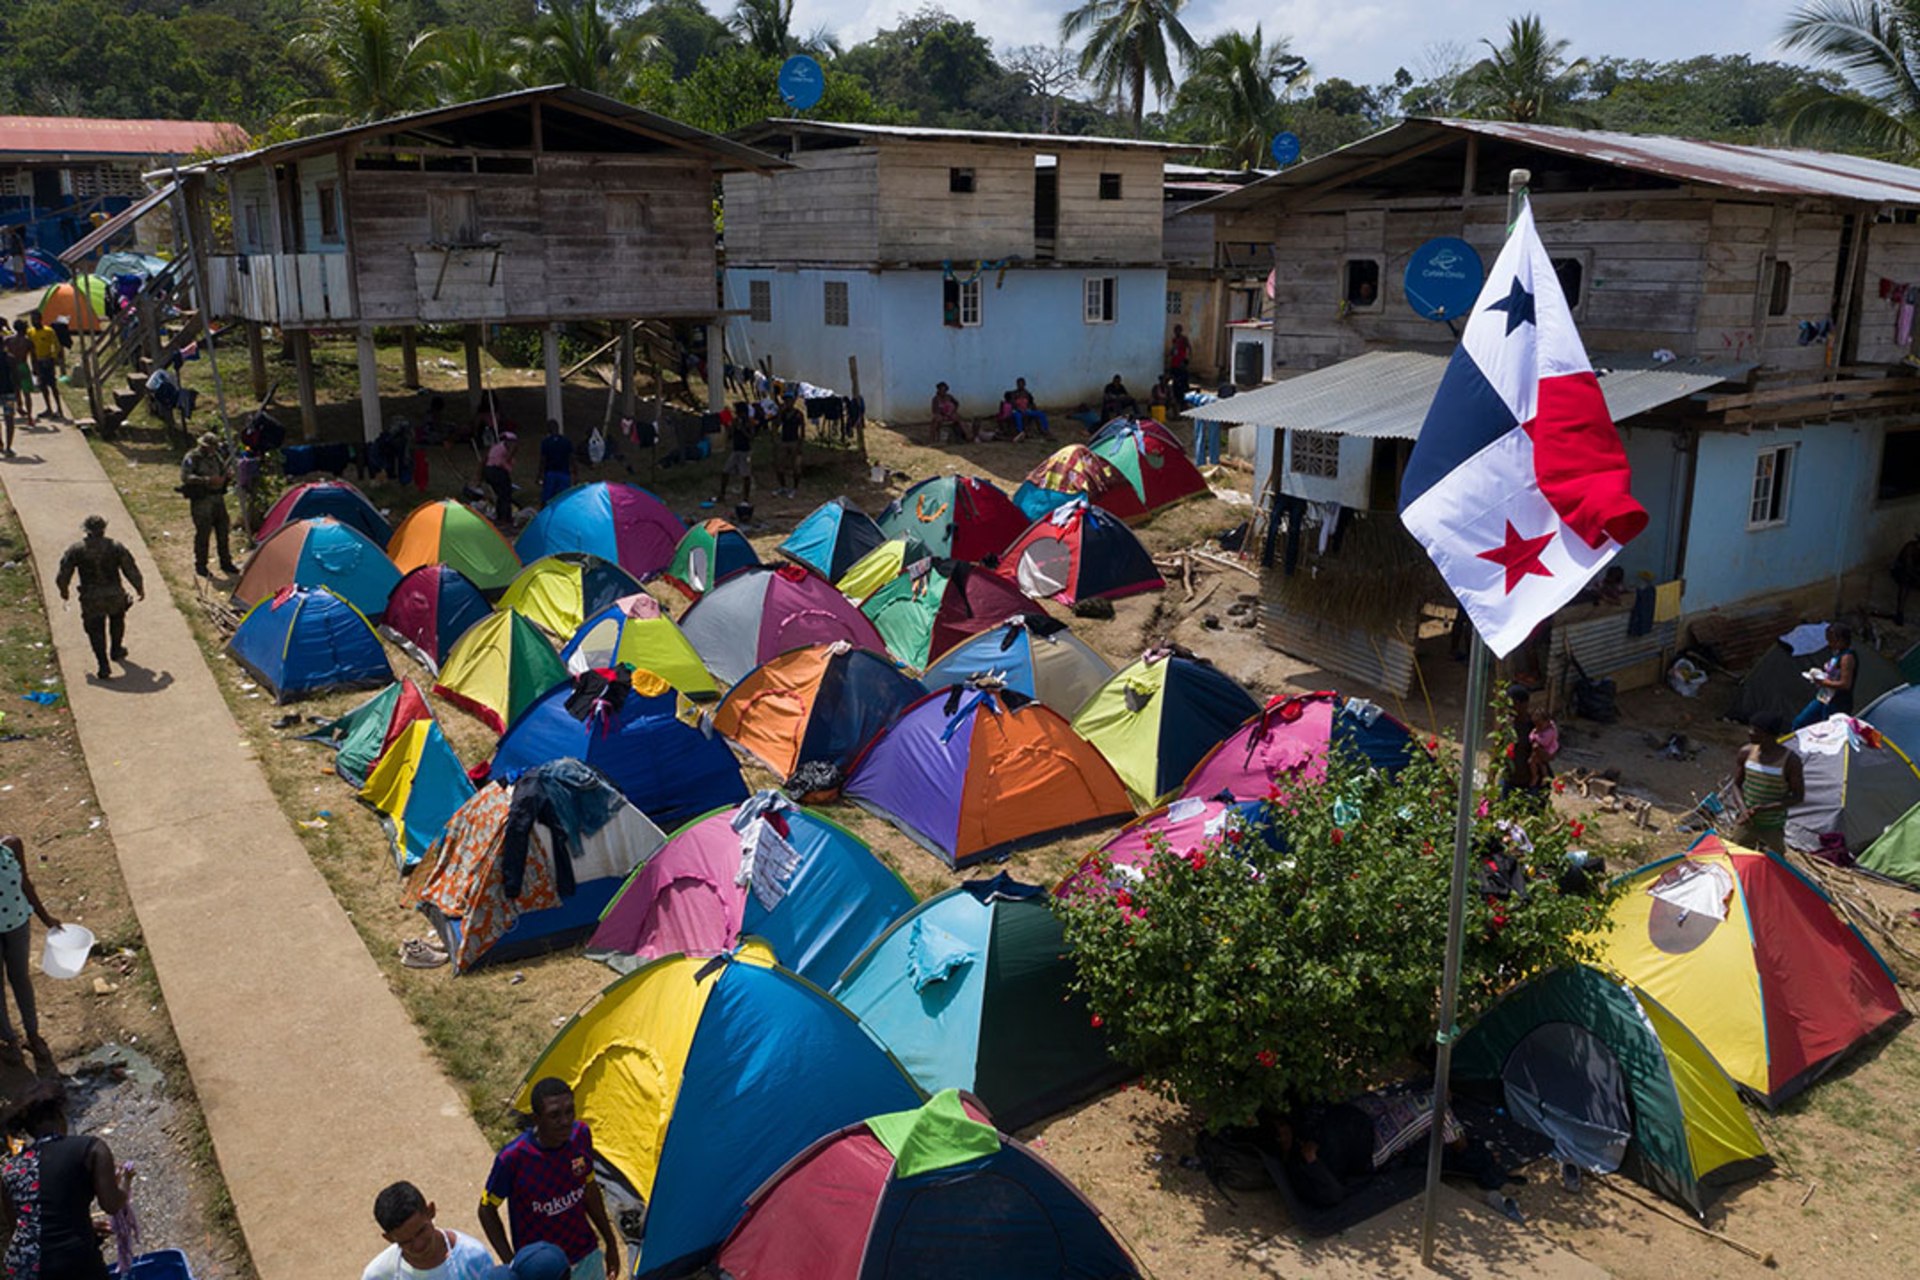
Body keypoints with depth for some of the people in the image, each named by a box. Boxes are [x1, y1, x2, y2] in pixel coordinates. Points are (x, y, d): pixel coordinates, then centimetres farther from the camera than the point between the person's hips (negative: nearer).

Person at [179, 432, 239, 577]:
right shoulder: (192, 458, -10)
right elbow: (185, 477, -22)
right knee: (203, 533, -3)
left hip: (218, 498, 7)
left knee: (223, 531, 10)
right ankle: (200, 566, 8)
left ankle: (226, 563, 21)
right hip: (201, 500, -7)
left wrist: (228, 476, -5)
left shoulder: (217, 456, 11)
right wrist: (207, 480, -31)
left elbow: (224, 472, 21)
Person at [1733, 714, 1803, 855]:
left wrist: (1766, 808, -23)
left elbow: (1798, 796, -11)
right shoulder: (1745, 753, -5)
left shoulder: (1789, 761, -16)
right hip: (1747, 823, 3)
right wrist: (1744, 810, -13)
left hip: (1773, 827, -3)